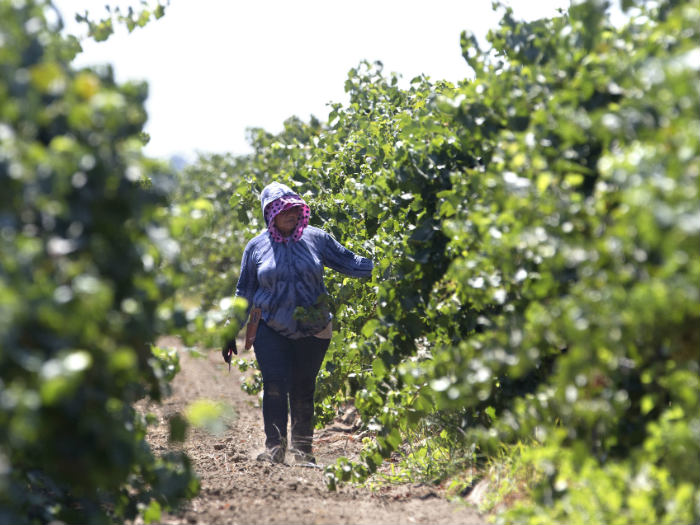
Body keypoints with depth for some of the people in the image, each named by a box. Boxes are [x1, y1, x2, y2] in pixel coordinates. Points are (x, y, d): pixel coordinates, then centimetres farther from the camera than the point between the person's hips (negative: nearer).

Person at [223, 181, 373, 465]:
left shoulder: (316, 239, 2)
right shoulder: (256, 247, 4)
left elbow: (349, 262, 8)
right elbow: (245, 293, 12)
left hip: (312, 331, 1)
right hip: (271, 331, 0)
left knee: (303, 389, 4)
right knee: (275, 384, -13)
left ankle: (302, 449, 16)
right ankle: (275, 447, -9)